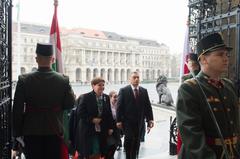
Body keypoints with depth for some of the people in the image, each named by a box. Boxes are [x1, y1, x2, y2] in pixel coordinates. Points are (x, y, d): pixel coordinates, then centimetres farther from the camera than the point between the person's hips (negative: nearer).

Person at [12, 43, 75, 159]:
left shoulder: (24, 79, -9)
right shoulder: (64, 80, -8)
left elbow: (17, 109, -6)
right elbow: (70, 104, -2)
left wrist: (17, 132, 4)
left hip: (31, 131, 0)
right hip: (55, 130, 1)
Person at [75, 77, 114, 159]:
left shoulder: (106, 97, 6)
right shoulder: (86, 97, -8)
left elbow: (109, 113, 11)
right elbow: (79, 112, -12)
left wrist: (110, 127, 6)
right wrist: (92, 119, -18)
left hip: (102, 131, 4)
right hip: (88, 130, -4)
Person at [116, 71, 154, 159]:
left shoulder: (144, 91, 9)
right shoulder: (123, 90, -2)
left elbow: (148, 106, 7)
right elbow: (119, 107, -5)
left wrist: (150, 119, 0)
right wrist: (119, 120, -10)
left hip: (139, 121, 4)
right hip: (127, 120, -3)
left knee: (136, 141, 8)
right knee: (129, 139, -10)